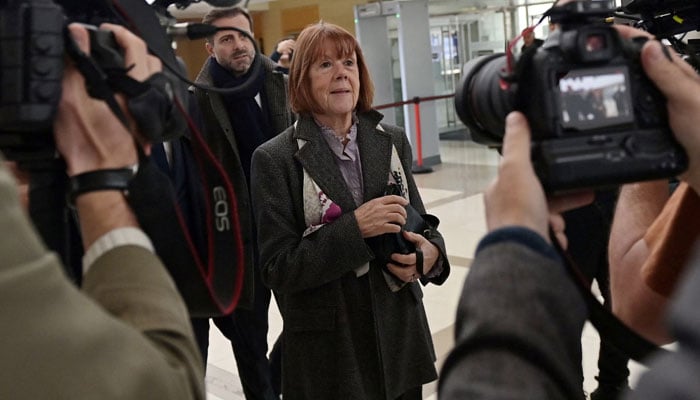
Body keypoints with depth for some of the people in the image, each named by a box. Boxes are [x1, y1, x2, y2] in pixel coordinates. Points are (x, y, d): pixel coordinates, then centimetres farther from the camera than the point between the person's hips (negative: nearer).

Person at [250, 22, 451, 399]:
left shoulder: (392, 140, 2)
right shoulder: (275, 159, -10)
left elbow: (417, 222, 11)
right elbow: (277, 269, -13)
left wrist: (430, 252, -12)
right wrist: (355, 228, -23)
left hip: (401, 334, 4)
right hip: (327, 348, -4)